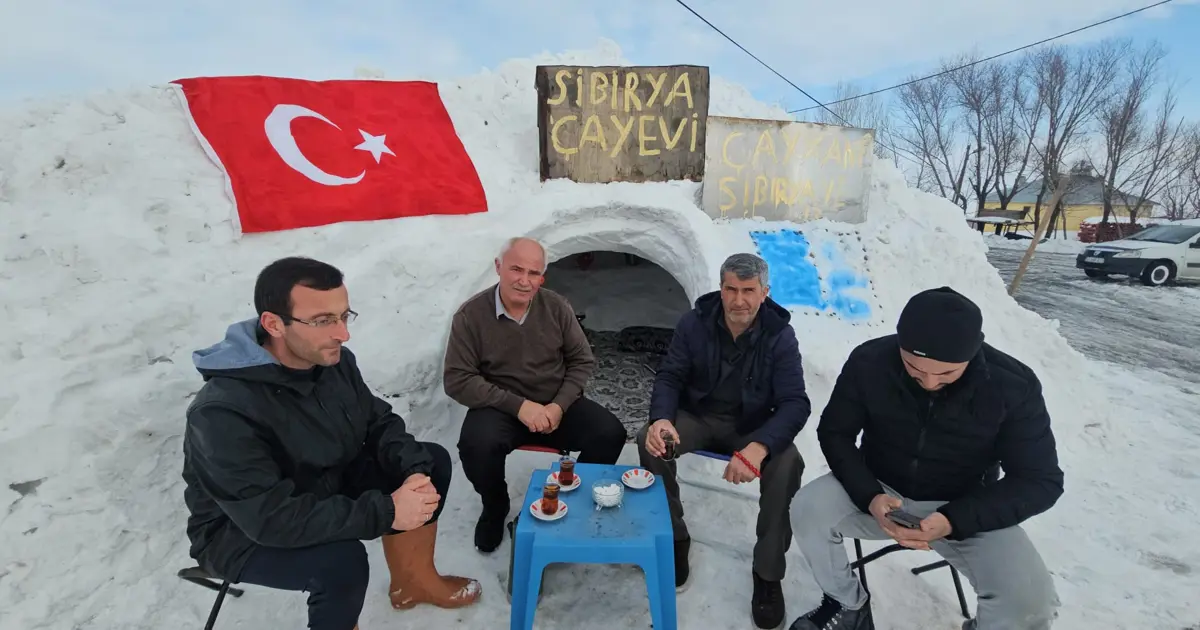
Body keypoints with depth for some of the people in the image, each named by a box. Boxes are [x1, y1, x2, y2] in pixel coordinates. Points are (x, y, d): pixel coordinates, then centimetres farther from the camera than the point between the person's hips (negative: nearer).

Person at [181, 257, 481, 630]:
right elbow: (273, 516, -35)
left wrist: (415, 470, -23)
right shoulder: (224, 412, -33)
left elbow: (379, 422, -4)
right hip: (242, 532, -6)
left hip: (325, 484, 7)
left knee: (432, 461, -4)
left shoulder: (335, 360, -13)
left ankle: (416, 581, 15)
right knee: (341, 559, -35)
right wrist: (385, 512, -34)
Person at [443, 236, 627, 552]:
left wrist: (560, 405, -15)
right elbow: (458, 380, -13)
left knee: (610, 433, -19)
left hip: (556, 404, 3)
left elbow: (582, 361, 2)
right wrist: (517, 405, -23)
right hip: (500, 407, -2)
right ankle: (495, 509, 4)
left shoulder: (556, 307, -4)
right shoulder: (471, 314, -12)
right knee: (477, 446, -33)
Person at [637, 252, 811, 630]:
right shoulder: (694, 323, -10)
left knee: (788, 464, -30)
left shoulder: (780, 336, -14)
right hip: (699, 417, 1)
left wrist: (759, 447, -40)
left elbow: (795, 404, -20)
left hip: (753, 425, -1)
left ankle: (768, 574, -7)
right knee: (650, 441, -27)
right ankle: (674, 539, -2)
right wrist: (661, 418, -32)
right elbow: (669, 377, -8)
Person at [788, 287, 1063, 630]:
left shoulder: (1013, 385, -20)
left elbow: (1040, 482, -12)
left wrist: (955, 520, -28)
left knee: (1029, 601, -26)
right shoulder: (869, 361, -19)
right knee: (807, 509, -25)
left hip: (965, 509, 0)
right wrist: (869, 496, -26)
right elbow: (835, 434, -8)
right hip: (880, 490, 1)